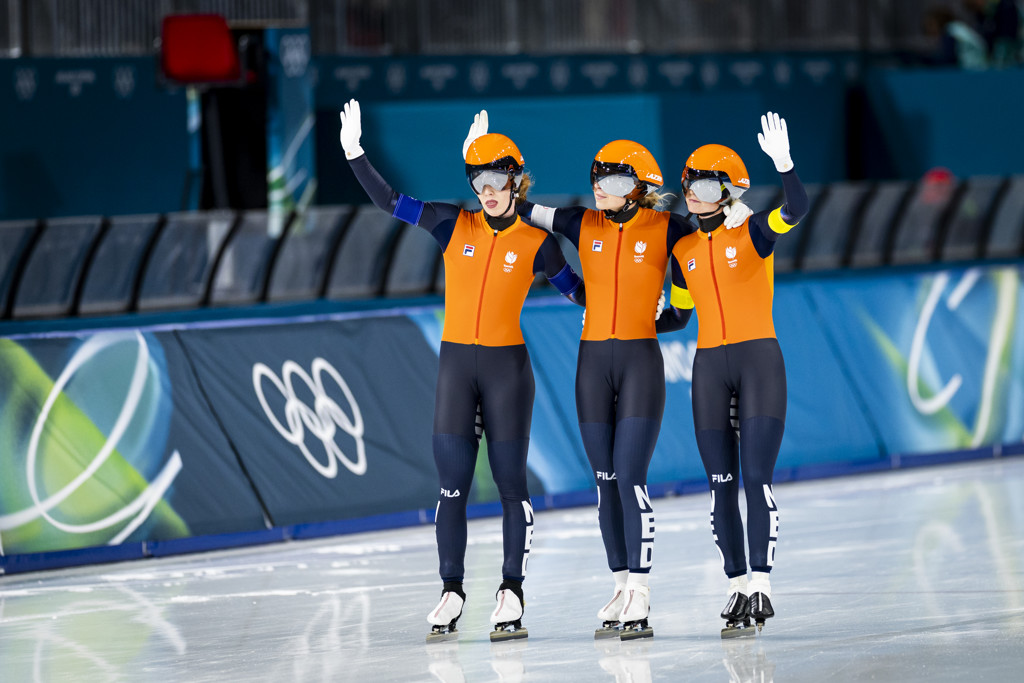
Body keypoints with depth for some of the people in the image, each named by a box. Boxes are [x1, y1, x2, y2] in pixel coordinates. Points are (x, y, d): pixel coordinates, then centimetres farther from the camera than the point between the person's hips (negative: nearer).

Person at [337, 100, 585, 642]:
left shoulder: (536, 243, -1)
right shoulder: (454, 225, 3)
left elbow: (577, 291, 8)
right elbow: (389, 201, 5)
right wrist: (355, 153, -2)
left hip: (507, 365, -2)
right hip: (456, 362, 2)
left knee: (510, 482, 1)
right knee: (452, 484, 1)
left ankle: (511, 593, 6)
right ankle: (451, 592, 8)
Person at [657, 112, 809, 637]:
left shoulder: (752, 234, -3)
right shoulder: (683, 252, 11)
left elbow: (796, 210, -23)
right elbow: (676, 316, 20)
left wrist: (783, 163, -38)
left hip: (759, 361, -5)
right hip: (709, 368, 5)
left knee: (756, 480, -11)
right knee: (721, 486, 3)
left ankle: (761, 582, -10)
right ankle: (737, 584, 8)